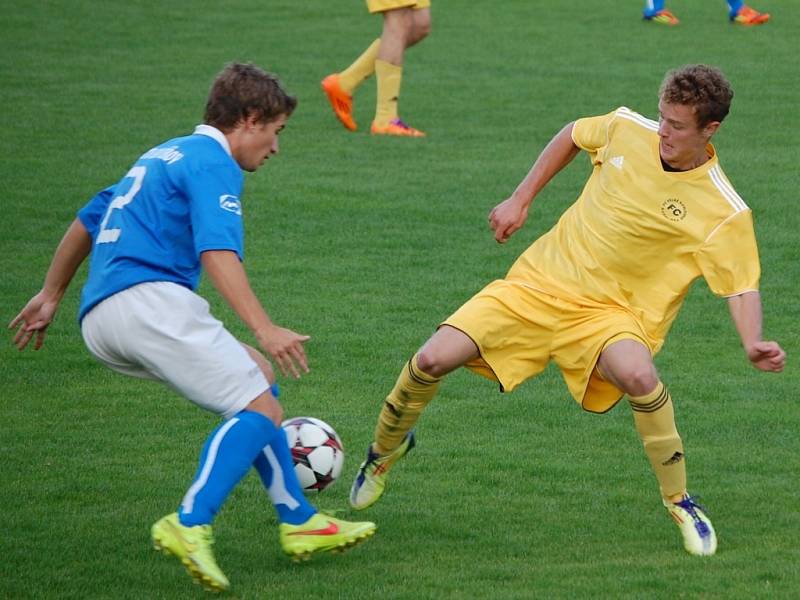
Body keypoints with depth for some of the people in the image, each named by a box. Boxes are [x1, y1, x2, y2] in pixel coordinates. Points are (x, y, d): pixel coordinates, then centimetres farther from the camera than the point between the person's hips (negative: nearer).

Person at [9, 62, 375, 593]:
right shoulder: (213, 163, -2)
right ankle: (190, 526, -31)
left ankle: (298, 521, 13)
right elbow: (218, 253, -18)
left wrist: (52, 296, 48)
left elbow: (87, 222, 36)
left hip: (100, 320, 10)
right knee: (260, 408, -13)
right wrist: (265, 329, -26)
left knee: (258, 374, 17)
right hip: (149, 298, -10)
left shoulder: (163, 156, 28)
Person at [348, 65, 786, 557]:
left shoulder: (725, 214, -15)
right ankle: (384, 451, 22)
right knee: (432, 360, -12)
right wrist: (520, 200, 13)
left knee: (638, 374, -38)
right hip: (540, 282, 3)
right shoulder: (628, 129, -5)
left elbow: (743, 288, -13)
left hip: (610, 313, -3)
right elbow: (572, 136, 16)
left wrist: (753, 344, -32)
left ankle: (680, 502, -13)